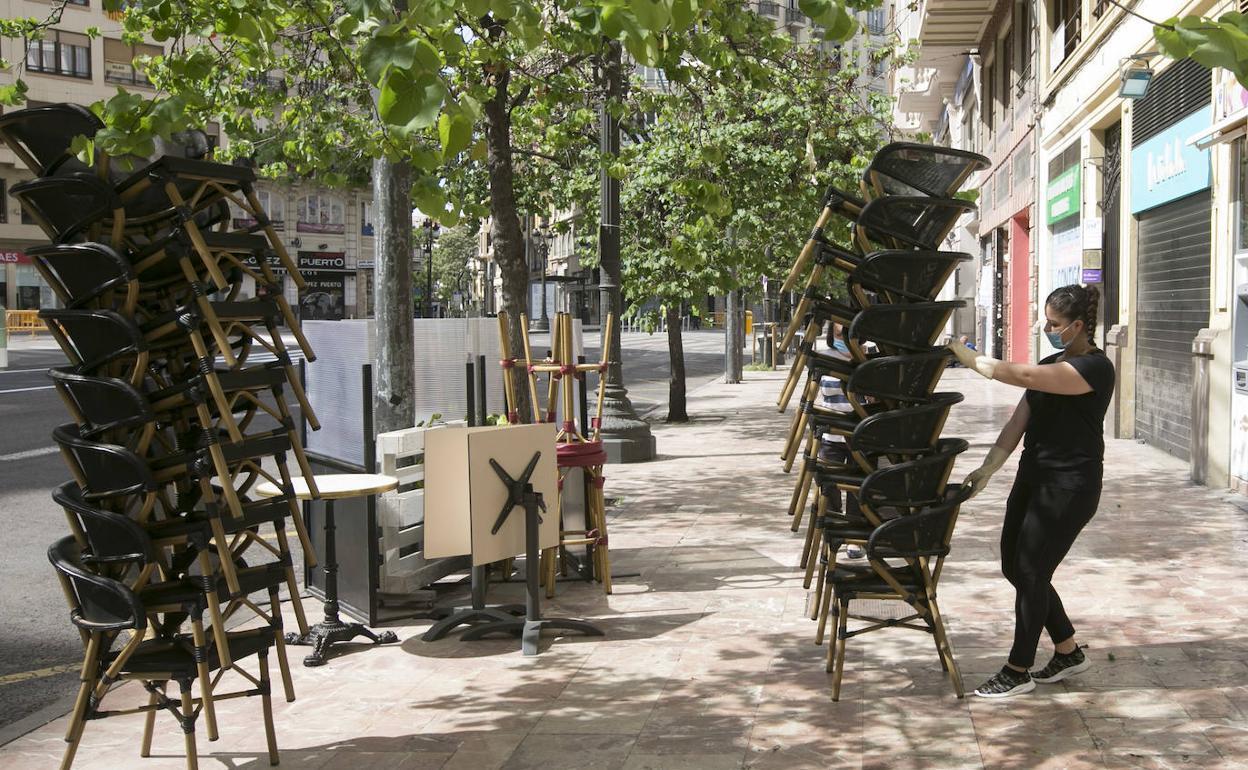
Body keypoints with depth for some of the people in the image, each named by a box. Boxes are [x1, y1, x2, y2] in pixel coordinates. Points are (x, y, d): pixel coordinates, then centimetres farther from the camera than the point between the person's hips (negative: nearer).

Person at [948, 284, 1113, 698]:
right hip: (1034, 476, 9)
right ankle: (1069, 652, 28)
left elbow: (1020, 375, -27)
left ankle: (1018, 671, 11)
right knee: (1015, 566, 11)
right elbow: (1019, 422, 8)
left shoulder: (1094, 368, -17)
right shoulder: (1051, 364, 12)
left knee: (1030, 572, -3)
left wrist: (962, 353, -23)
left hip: (1070, 485, -9)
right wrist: (987, 468, -1)